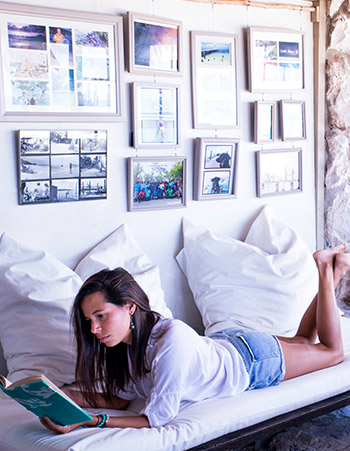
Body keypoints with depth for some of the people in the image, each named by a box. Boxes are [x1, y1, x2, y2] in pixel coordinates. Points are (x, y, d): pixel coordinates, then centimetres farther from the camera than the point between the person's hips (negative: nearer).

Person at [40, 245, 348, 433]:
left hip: (251, 358, -6)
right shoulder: (124, 337, -24)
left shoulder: (172, 341, -46)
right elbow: (120, 397, -16)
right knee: (304, 342, 32)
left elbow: (157, 417, -41)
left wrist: (88, 422, -49)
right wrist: (67, 397, -30)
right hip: (223, 344, 6)